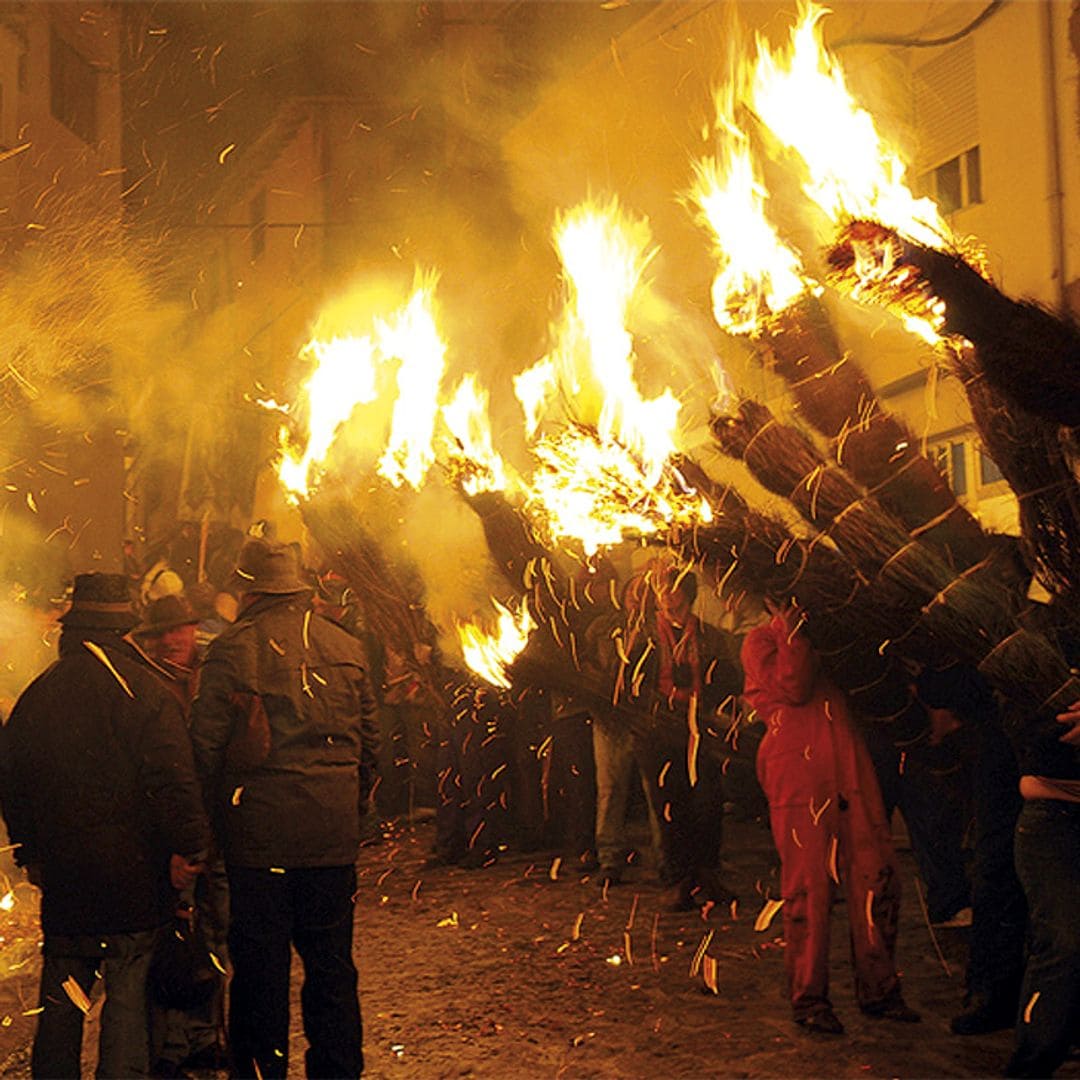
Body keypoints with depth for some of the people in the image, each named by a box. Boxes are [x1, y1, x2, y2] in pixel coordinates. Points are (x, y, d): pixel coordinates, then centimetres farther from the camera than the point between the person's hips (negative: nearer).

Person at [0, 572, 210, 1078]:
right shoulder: (143, 690, -12)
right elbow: (174, 780, -19)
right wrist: (187, 847, -10)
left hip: (61, 874, 5)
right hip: (133, 880, -5)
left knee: (60, 1002, 17)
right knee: (130, 997, 2)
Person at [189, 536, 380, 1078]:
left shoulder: (231, 650, -7)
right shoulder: (345, 646, 6)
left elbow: (206, 744, -8)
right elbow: (369, 736, 10)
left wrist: (216, 810, 5)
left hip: (258, 824, -3)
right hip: (333, 827, 4)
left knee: (260, 958, 6)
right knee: (331, 957, 12)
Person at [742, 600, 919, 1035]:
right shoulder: (763, 640, 8)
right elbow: (794, 688, -9)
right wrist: (792, 626, -7)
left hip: (850, 774, 6)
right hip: (798, 777, -6)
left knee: (876, 880, 3)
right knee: (809, 887, -5)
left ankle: (878, 988, 15)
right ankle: (808, 1000, 5)